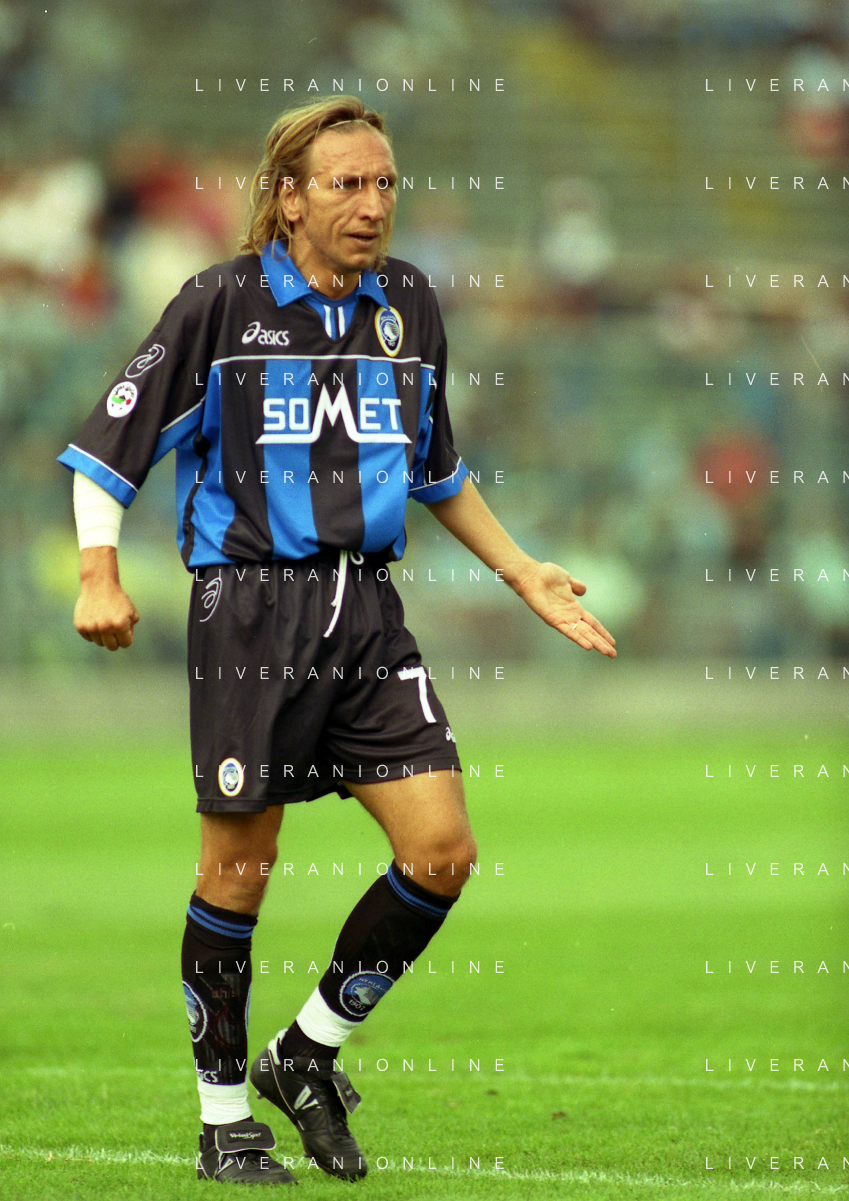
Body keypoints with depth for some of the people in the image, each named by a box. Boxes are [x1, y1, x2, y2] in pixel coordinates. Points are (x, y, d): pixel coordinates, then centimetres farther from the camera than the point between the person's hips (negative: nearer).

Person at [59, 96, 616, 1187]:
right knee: (238, 869, 0)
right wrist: (98, 575, -15)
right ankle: (225, 1119, 15)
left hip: (367, 613, 5)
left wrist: (524, 575, 20)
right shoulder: (222, 303, -5)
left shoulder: (407, 304, 10)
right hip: (249, 607, -5)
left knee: (441, 851, -6)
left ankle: (308, 1055, 14)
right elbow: (111, 441, -3)